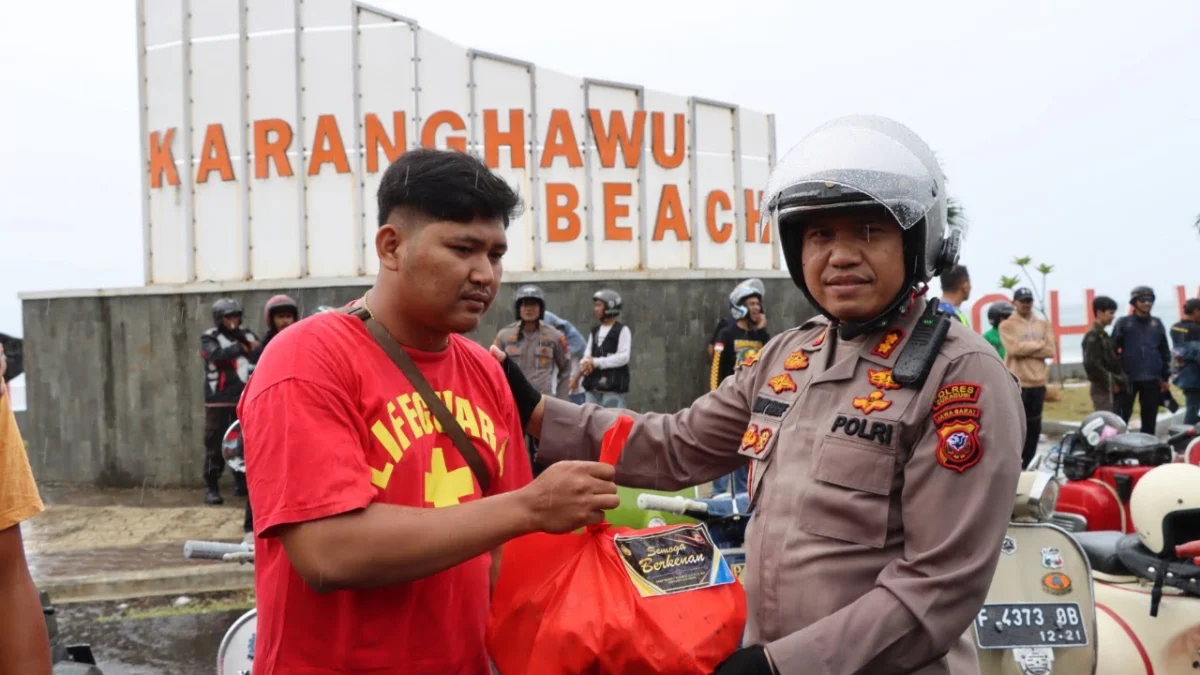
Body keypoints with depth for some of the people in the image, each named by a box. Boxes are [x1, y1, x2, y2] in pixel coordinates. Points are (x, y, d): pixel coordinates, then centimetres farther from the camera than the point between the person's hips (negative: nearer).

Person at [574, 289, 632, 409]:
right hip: (593, 388, 7)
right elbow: (587, 354, 14)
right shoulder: (595, 331, 18)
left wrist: (596, 362, -13)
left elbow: (623, 357, -13)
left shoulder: (622, 330, -3)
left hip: (614, 388, -7)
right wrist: (585, 364, -10)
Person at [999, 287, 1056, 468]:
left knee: (1034, 426, 10)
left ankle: (1029, 464, 20)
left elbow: (1050, 350, 1)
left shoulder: (1043, 324, 13)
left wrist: (1026, 349, -10)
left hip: (1038, 382, 5)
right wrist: (1039, 344, -6)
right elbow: (1014, 348, -15)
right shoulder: (1007, 325, 0)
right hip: (1017, 382, -5)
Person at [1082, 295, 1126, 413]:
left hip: (1110, 388, 9)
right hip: (1102, 388, -9)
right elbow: (1091, 364, -20)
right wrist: (1111, 381, -14)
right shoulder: (1092, 336, -11)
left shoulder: (1104, 335, 18)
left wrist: (1116, 380, 6)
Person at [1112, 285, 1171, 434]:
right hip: (1127, 378, -3)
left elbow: (1165, 352, 14)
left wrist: (1165, 377, 10)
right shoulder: (1124, 323, 1)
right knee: (1121, 418, -3)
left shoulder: (1157, 323, 11)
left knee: (1149, 420, 8)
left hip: (1152, 379, 3)